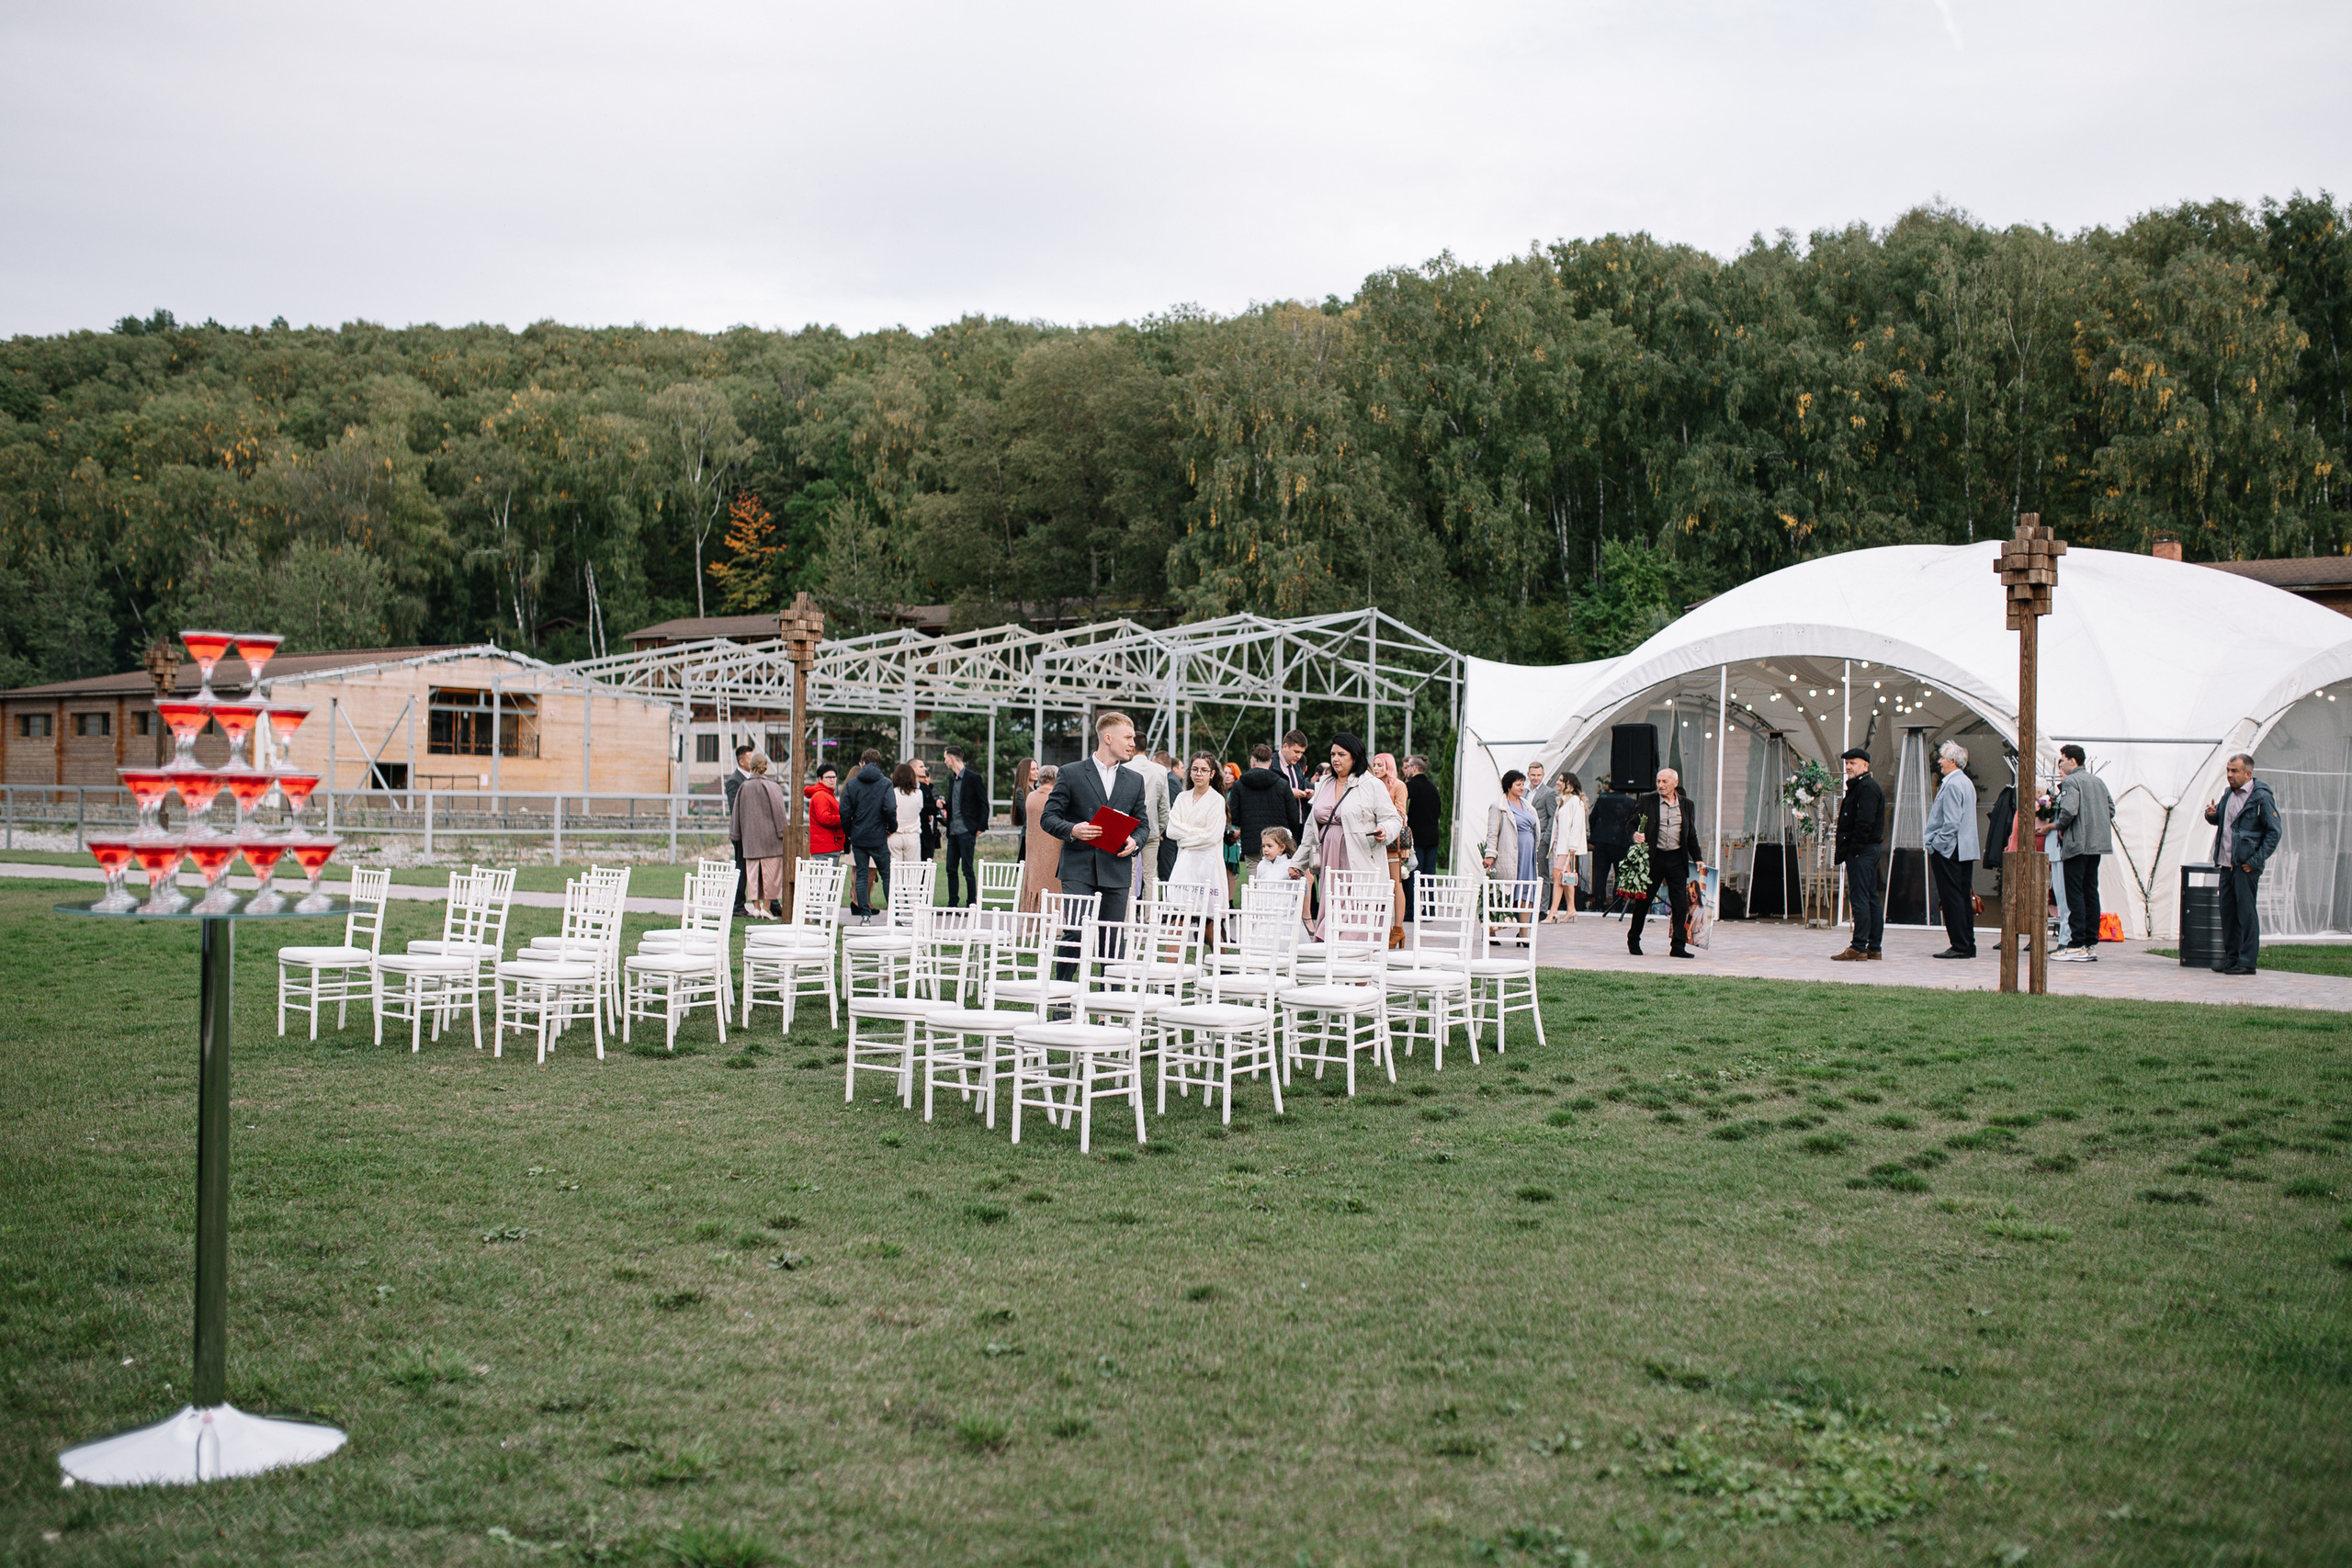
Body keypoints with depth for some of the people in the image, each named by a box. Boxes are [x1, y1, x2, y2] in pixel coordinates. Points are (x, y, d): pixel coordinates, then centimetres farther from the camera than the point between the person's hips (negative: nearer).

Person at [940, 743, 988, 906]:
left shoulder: (973, 777, -7)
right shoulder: (952, 779, 16)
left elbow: (984, 804, -7)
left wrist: (980, 826, -12)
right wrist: (944, 807, 4)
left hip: (967, 831, -8)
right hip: (953, 831, 8)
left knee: (968, 869, -6)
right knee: (951, 869, 8)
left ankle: (972, 903, 0)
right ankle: (952, 904, 15)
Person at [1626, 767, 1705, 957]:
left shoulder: (1687, 805, 9)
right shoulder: (1647, 801, 2)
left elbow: (1691, 835, 13)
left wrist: (1698, 859, 6)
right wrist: (1635, 835, -19)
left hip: (1677, 859, 2)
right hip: (1653, 858, -2)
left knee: (1681, 904, -1)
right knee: (1643, 901, 6)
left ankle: (1678, 946, 5)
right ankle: (1633, 940, 23)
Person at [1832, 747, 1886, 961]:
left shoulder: (1866, 788, -14)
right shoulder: (1859, 786, 19)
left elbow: (1865, 823, -22)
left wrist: (1853, 850, -21)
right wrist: (1849, 851, 16)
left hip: (1862, 850, -11)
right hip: (1871, 849, 11)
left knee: (1859, 898, -10)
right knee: (1872, 899, 11)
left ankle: (1858, 948, -10)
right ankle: (1874, 948, 15)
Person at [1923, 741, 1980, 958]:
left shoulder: (1952, 785, -15)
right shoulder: (1967, 783, 16)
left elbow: (1951, 823, -21)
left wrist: (1936, 845, -14)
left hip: (1948, 850, -10)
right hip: (1966, 849, 10)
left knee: (1952, 898, -7)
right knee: (1964, 897, 11)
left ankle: (1960, 946, -7)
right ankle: (1968, 945, 13)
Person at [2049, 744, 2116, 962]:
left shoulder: (2070, 781, -9)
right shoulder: (2098, 781, 16)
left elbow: (2069, 810, -22)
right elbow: (2111, 809, 16)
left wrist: (2060, 826, -5)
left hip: (2077, 844, -8)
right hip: (2098, 843, 8)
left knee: (2075, 894, -6)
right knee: (2091, 892, 10)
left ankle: (2077, 946, -10)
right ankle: (2091, 944, 11)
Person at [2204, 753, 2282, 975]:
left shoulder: (2261, 798, -9)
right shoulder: (2229, 795, 14)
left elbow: (2274, 832, -10)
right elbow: (2219, 820, 28)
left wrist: (2256, 861, -14)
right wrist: (2211, 814, 3)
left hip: (2246, 865, -7)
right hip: (2227, 864, 7)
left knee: (2246, 912, -6)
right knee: (2227, 911, 9)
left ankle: (2247, 961, -2)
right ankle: (2232, 958, 18)